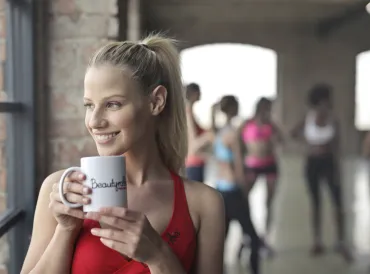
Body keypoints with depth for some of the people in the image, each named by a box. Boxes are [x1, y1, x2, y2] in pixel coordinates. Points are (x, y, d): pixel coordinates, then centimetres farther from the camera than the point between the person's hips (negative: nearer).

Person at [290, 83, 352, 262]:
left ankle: (341, 244, 7)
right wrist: (309, 140, 0)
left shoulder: (334, 121, -6)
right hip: (312, 163, 1)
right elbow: (294, 133, 8)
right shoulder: (308, 117, -5)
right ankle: (317, 242, 19)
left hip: (329, 163, 0)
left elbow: (336, 148, -4)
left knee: (338, 203, -2)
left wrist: (337, 171, -6)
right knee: (315, 203, 10)